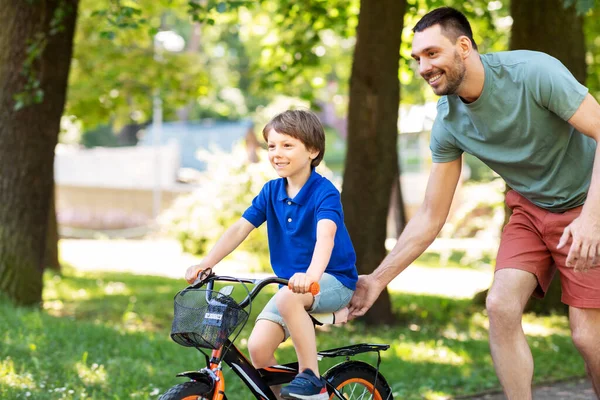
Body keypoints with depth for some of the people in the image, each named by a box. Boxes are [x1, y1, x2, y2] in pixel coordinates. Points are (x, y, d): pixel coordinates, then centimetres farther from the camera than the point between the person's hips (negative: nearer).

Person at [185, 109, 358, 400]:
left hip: (334, 281, -6)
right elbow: (239, 228, -2)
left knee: (289, 297, -37)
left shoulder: (324, 192, -16)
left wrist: (312, 274, -52)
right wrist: (205, 264, -15)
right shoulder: (271, 191, 2)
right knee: (258, 347, -14)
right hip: (290, 284, 6)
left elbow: (325, 235, -33)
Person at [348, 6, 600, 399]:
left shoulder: (532, 72, -25)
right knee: (501, 305, -16)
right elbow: (431, 217, -2)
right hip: (530, 210, 5)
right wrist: (377, 279, -6)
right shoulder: (448, 124, -9)